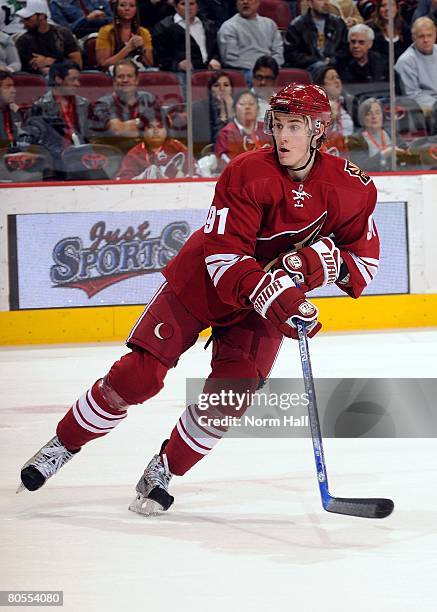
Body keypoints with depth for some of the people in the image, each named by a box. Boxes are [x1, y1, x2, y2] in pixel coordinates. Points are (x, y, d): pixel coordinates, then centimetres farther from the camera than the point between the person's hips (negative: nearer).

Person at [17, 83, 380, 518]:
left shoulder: (351, 187, -14)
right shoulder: (249, 173, -25)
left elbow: (364, 260, -6)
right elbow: (223, 255, -28)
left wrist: (325, 263, -27)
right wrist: (274, 297, -41)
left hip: (272, 301, 3)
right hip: (201, 283, -3)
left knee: (231, 393, -14)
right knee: (137, 375, -8)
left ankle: (162, 474, 6)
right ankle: (62, 446, 12)